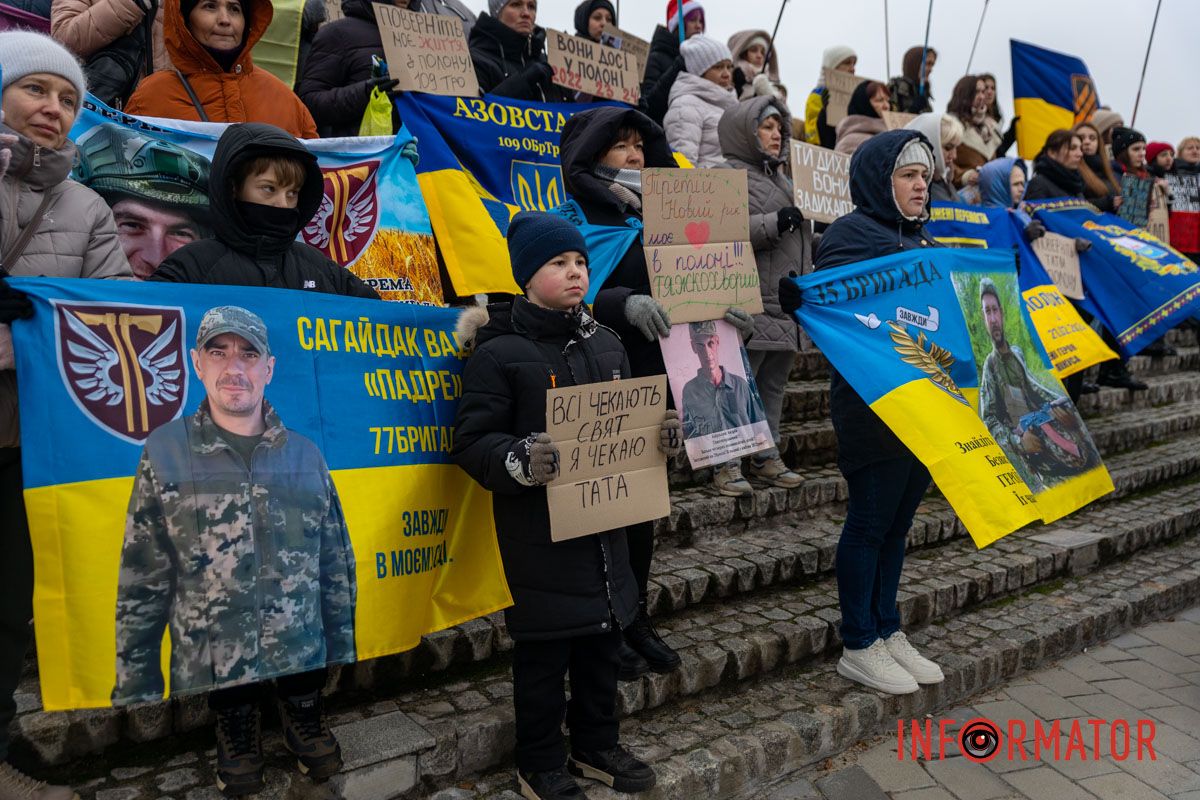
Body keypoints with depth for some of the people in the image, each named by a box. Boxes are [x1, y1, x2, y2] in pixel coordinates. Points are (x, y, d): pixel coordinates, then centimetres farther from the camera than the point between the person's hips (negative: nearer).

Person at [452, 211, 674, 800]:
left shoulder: (605, 345, 9)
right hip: (537, 534, -6)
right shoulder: (498, 353, -10)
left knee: (602, 641, 17)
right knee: (543, 652, 6)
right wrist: (519, 460, -31)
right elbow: (470, 441, -13)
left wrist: (664, 434, -3)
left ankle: (597, 746, 37)